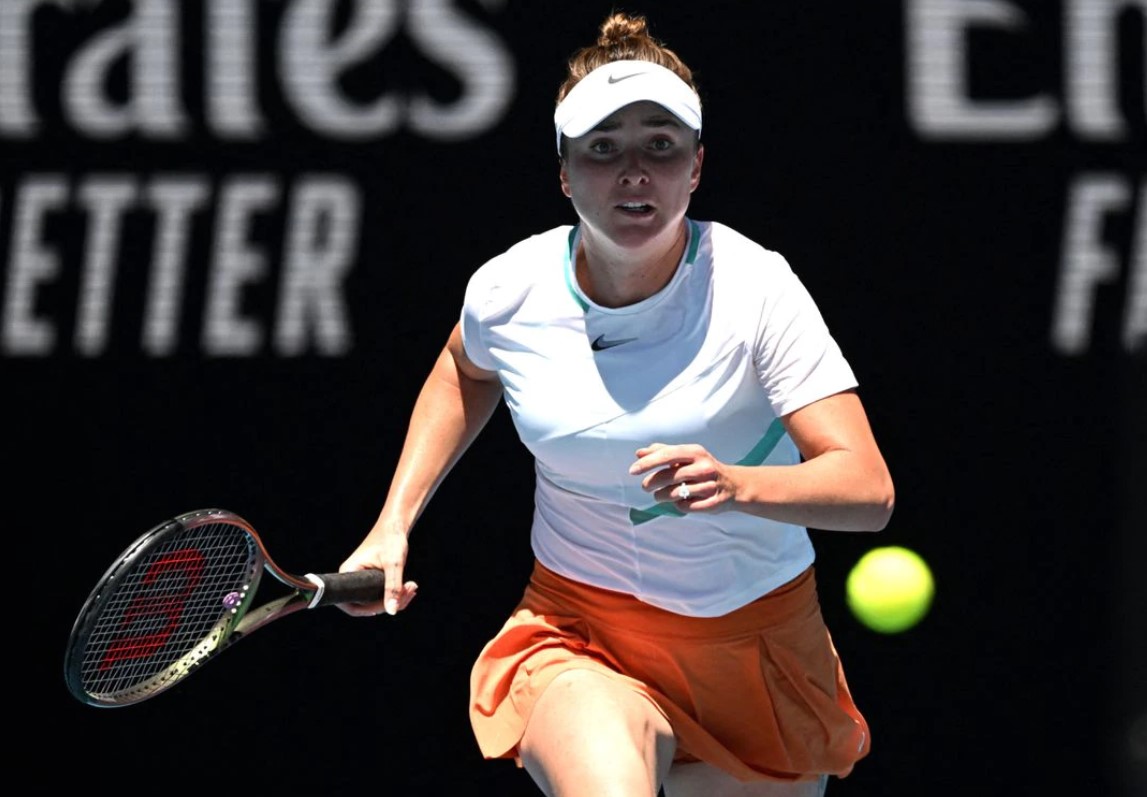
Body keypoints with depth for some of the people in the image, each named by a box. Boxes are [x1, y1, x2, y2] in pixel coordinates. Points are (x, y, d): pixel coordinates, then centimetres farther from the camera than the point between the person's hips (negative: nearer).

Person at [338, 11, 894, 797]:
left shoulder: (752, 286, -17)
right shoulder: (508, 292, -8)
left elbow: (868, 488, -24)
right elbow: (465, 372, 19)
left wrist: (737, 484, -42)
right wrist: (393, 524, 11)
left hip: (757, 637, 1)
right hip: (582, 638, -1)